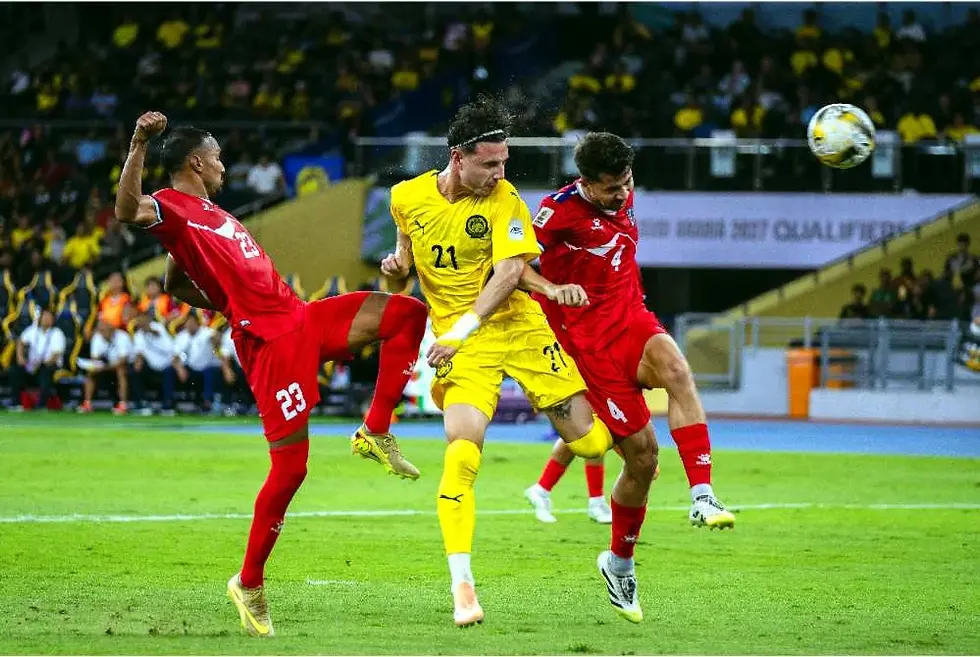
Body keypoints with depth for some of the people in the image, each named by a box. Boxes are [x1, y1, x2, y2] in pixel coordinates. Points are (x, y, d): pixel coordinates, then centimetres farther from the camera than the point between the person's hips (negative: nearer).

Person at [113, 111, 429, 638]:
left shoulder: (209, 212, 21)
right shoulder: (173, 208, -8)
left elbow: (175, 284, 30)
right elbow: (127, 210, -31)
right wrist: (138, 145, -38)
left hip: (303, 319, 9)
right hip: (269, 340, -9)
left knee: (407, 312, -1)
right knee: (290, 467, -10)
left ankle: (375, 432, 3)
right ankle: (248, 585, 4)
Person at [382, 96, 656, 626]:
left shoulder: (503, 198, -6)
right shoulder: (407, 197, 2)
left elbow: (510, 270, -17)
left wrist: (461, 328, -26)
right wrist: (399, 265, -4)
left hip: (516, 323, 0)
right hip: (459, 340, 0)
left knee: (589, 442, -4)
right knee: (462, 448, -23)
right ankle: (461, 586, -18)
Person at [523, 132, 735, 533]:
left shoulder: (623, 197, 9)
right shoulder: (561, 209, -13)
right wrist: (554, 289, -36)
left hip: (631, 320, 4)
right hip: (589, 341, -4)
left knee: (675, 369, -31)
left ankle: (702, 497, -39)